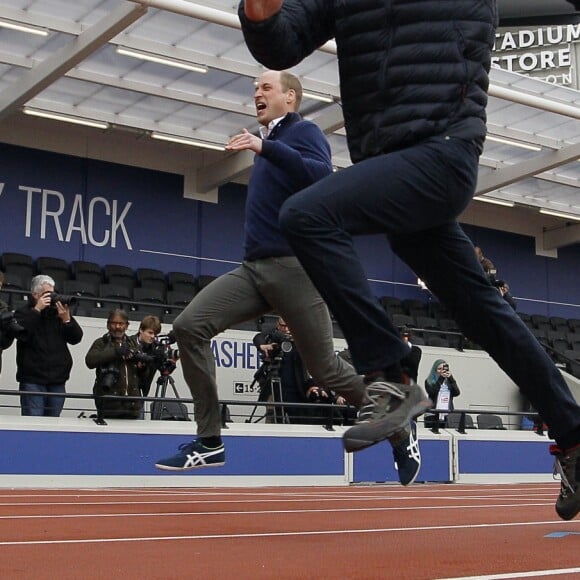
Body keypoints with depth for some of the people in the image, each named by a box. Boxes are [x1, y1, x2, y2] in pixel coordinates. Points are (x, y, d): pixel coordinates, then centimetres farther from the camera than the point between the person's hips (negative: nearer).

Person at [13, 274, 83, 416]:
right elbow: (21, 333, -15)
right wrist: (37, 310, -13)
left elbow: (76, 338, 9)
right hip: (33, 380, -3)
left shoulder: (59, 312, 14)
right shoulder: (24, 313, 6)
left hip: (58, 382, 3)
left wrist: (67, 319, -7)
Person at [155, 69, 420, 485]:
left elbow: (322, 177, -24)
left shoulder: (304, 133, -2)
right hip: (254, 268, 8)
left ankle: (400, 435, 22)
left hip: (293, 268, -7)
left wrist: (265, 147, -27)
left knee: (325, 369, -2)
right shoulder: (271, 142, 21)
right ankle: (210, 442, -9)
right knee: (189, 326, -12)